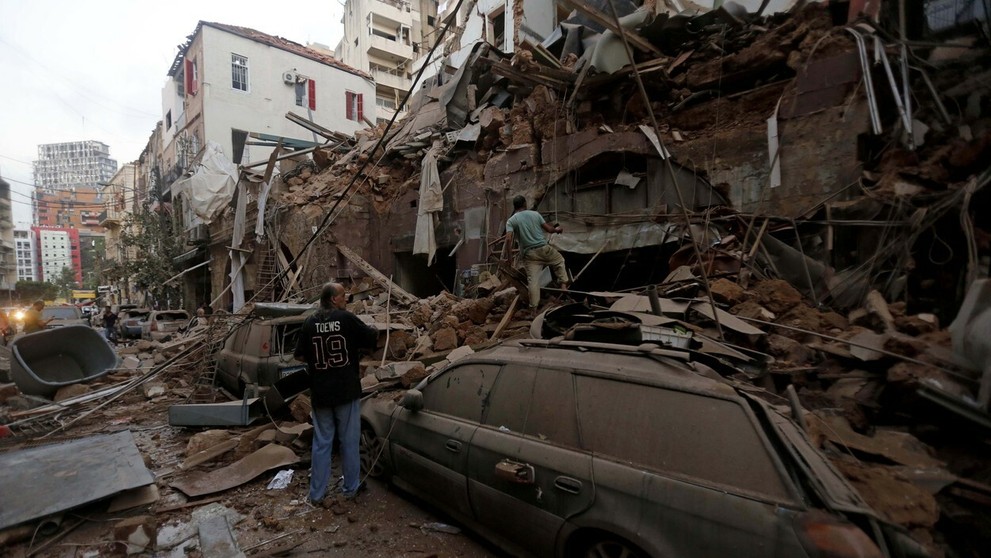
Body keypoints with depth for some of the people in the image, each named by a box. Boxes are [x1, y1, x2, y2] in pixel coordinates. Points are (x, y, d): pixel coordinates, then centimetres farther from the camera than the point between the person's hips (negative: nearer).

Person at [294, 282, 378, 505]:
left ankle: (316, 494, 21)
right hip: (347, 391, -3)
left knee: (321, 443, 13)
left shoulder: (309, 323, -2)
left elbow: (300, 356, 4)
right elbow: (373, 338, -2)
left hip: (320, 394, 3)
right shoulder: (347, 318, -11)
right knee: (349, 441, 11)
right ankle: (350, 488, 24)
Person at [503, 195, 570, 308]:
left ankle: (534, 307, 3)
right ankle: (563, 284, 21)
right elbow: (548, 229, 9)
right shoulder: (535, 214, 5)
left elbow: (509, 239, -14)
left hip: (529, 253, -1)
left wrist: (508, 256, -7)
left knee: (533, 279, 2)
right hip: (544, 248, 1)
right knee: (559, 261, 28)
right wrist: (557, 229, 30)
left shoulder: (511, 221, 0)